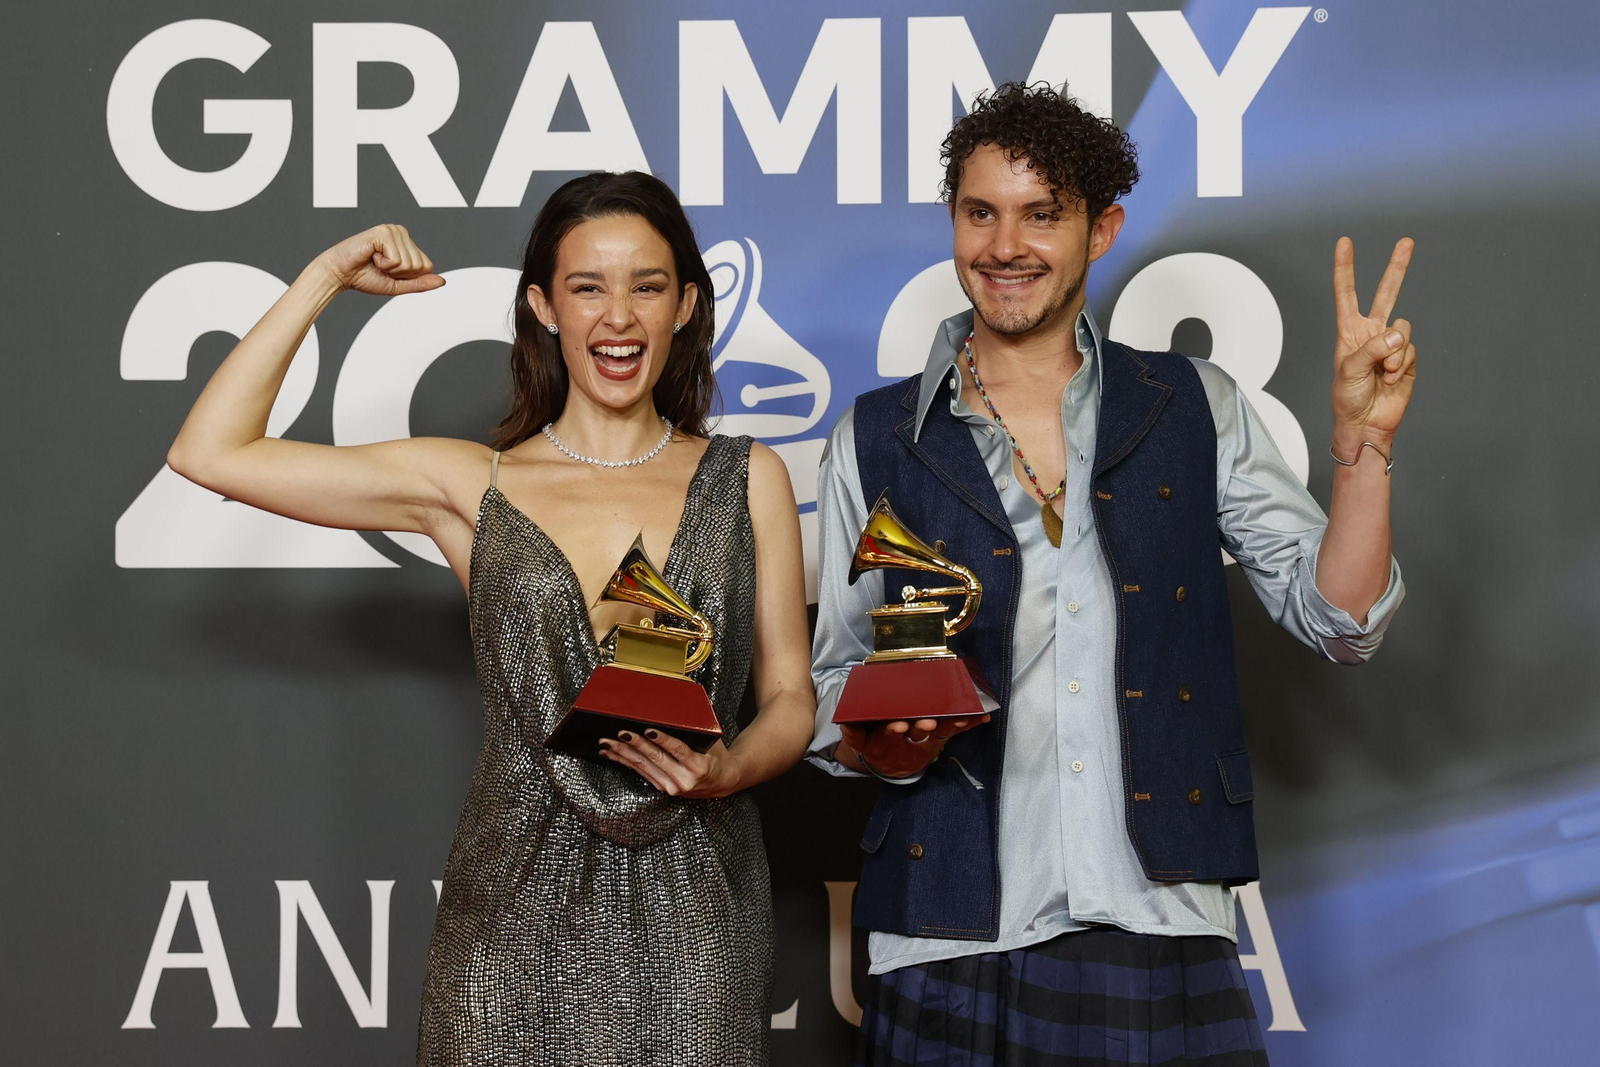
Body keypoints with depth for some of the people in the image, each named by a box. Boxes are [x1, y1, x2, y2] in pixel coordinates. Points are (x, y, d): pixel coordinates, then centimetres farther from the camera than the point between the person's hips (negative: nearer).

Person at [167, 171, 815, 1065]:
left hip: (693, 914, 1)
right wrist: (327, 280, 1)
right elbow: (210, 453, -2)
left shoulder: (748, 480, 6)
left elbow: (789, 697, 9)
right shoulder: (474, 487, 3)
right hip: (520, 914, 0)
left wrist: (728, 770, -12)